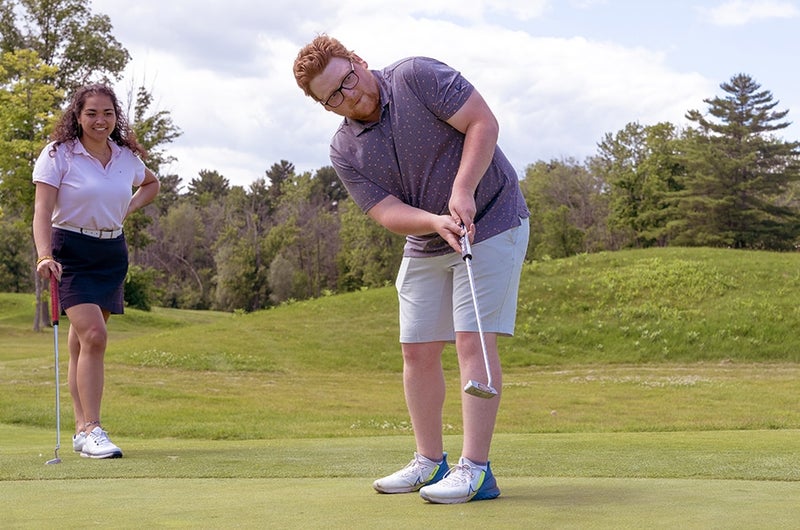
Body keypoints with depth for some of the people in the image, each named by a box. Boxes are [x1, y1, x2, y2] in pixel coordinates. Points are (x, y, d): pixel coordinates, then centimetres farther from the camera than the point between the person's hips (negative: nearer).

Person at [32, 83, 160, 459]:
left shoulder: (127, 157, 6)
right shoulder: (58, 154, -8)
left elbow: (151, 184, 27)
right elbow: (43, 209, -15)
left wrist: (127, 208, 9)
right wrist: (45, 255, -30)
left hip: (112, 254, 5)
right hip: (71, 252, -5)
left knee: (82, 342, 9)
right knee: (93, 334, -18)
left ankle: (82, 429, 15)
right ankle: (91, 430, -16)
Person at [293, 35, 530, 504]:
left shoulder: (417, 77, -13)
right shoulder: (344, 152, -2)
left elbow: (483, 122, -17)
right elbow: (388, 212, -10)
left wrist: (463, 191, -27)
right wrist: (437, 222, -30)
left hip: (491, 223, -6)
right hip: (426, 247, 6)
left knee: (473, 341, -13)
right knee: (418, 350, 7)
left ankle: (476, 470, -12)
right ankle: (430, 461, 21)